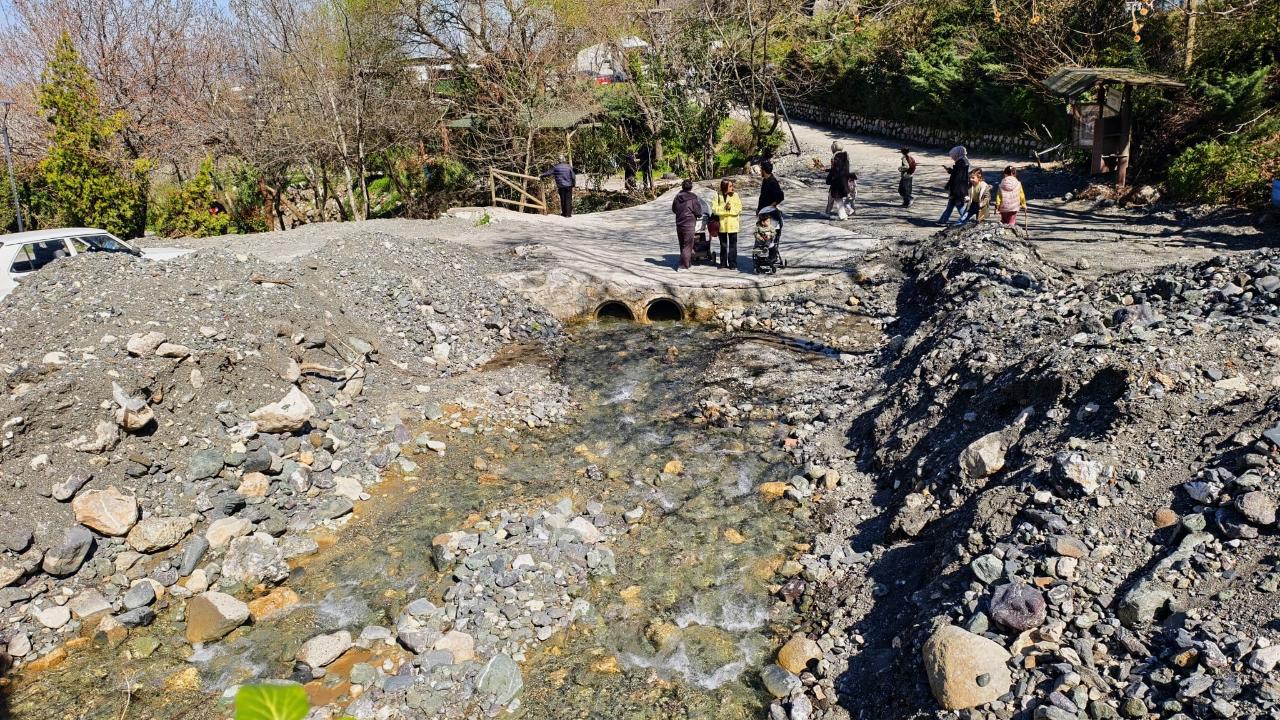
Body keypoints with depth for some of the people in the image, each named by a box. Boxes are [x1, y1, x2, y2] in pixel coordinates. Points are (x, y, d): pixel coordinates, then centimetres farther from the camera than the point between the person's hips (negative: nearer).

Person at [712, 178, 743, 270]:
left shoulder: (735, 195, 1)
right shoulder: (718, 195, 0)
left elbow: (739, 209, -3)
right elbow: (714, 208, -8)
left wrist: (731, 208, -18)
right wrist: (724, 208, -19)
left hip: (732, 224, 0)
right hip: (722, 224, 1)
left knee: (733, 245, 1)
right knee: (723, 245, 11)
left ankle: (733, 264, 7)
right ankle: (723, 264, 19)